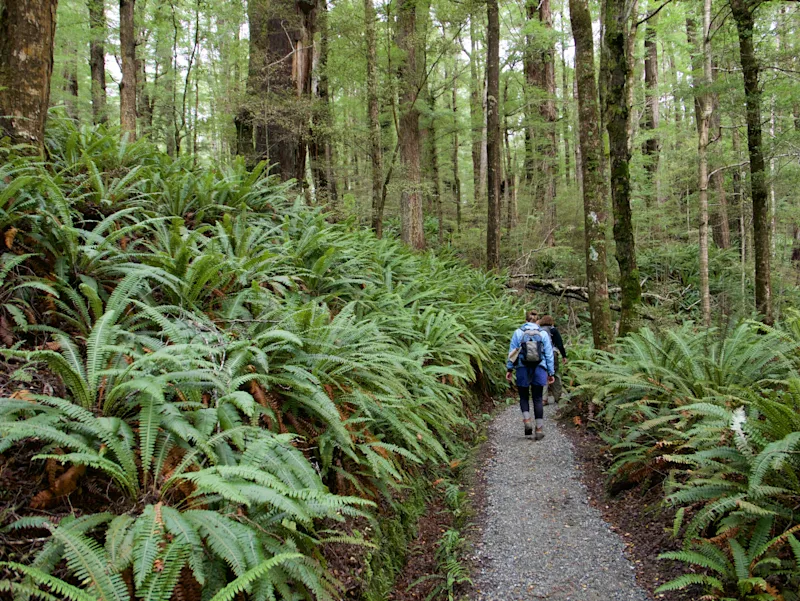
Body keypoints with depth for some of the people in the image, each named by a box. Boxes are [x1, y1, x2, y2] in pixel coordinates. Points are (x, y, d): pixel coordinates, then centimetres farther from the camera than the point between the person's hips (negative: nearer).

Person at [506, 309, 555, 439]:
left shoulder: (518, 332, 2)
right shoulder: (543, 333, 5)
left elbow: (512, 351, 0)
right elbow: (549, 354, 6)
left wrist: (509, 369, 5)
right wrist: (551, 373, 11)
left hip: (523, 369, -1)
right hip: (539, 369, 1)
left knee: (524, 397, 13)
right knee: (537, 399, 6)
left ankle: (527, 420, -9)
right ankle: (539, 430, 3)